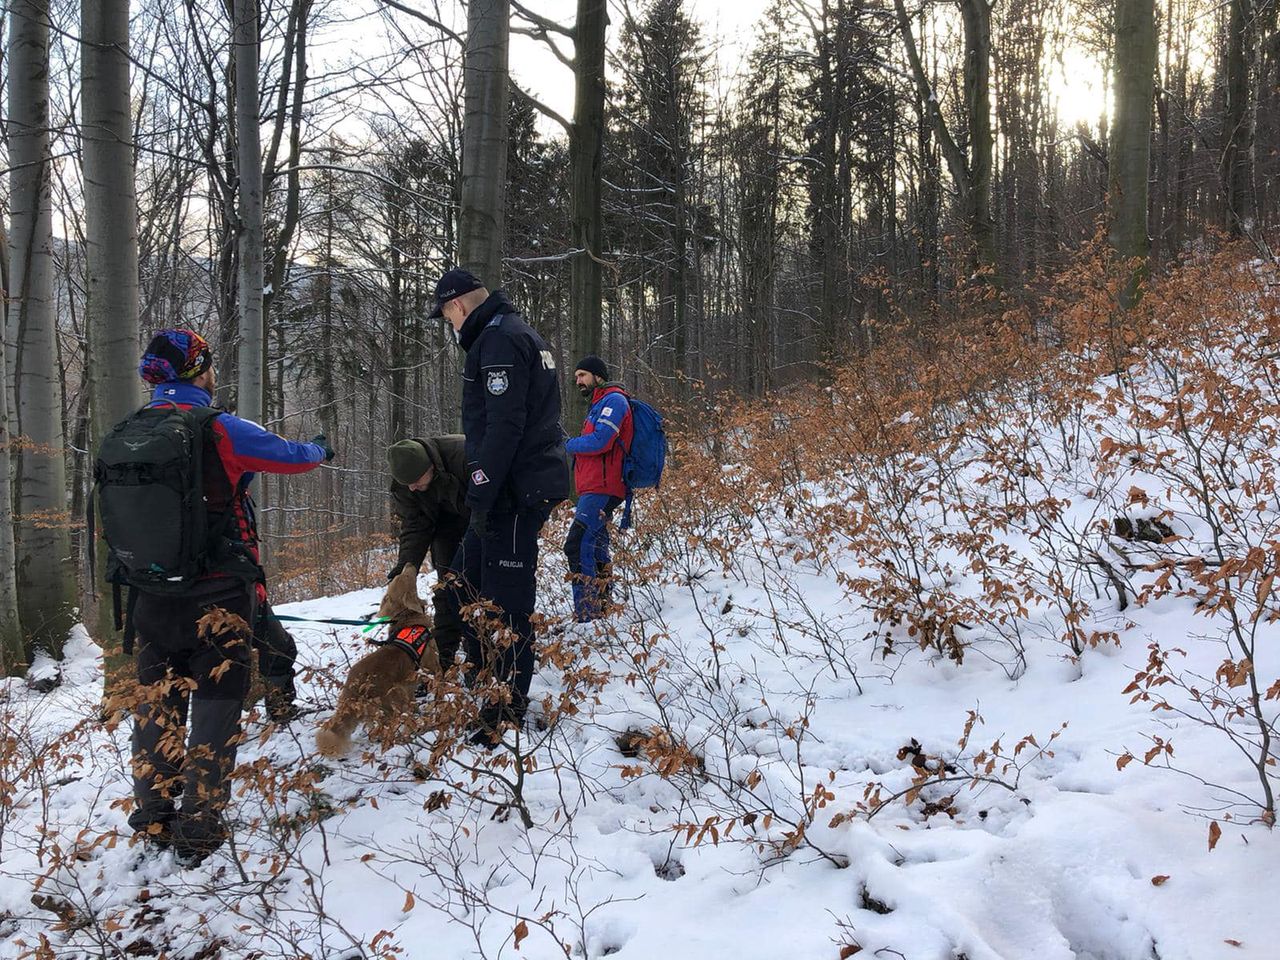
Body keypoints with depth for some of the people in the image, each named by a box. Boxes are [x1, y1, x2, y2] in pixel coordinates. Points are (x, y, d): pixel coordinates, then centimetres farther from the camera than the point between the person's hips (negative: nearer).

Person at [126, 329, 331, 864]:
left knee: (157, 706, 15)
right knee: (215, 709, 5)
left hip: (151, 598, 5)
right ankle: (199, 832, 7)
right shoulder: (222, 432, -12)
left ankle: (153, 820, 23)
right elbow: (291, 457, 2)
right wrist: (321, 449, 22)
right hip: (218, 597, -5)